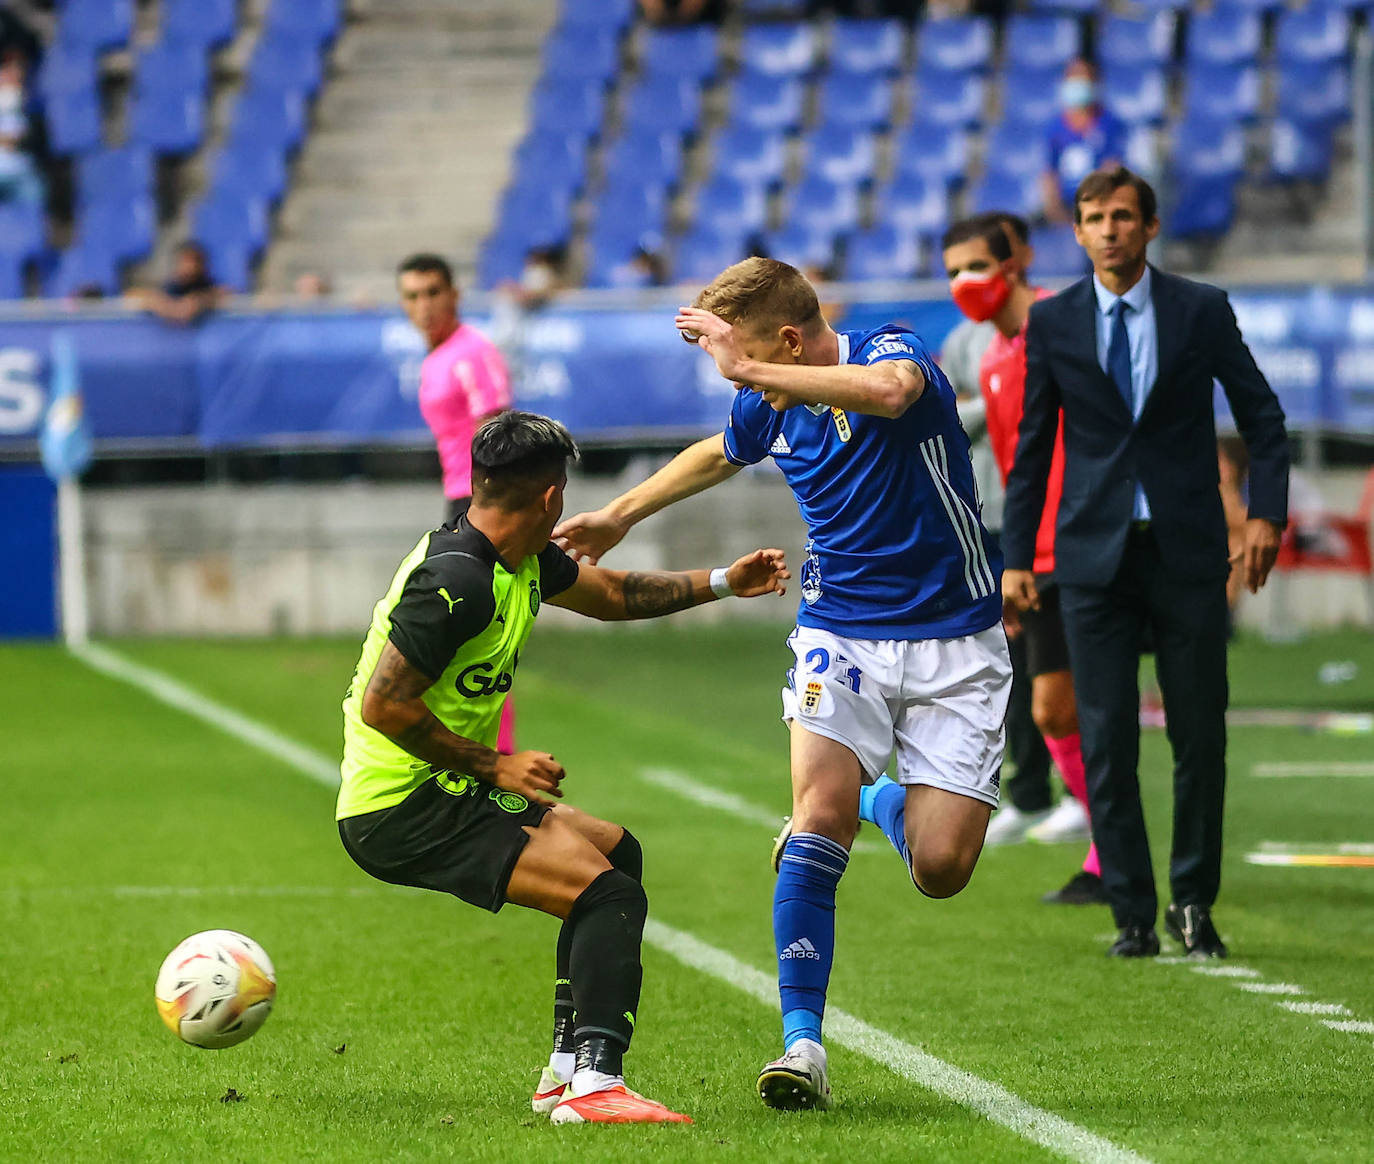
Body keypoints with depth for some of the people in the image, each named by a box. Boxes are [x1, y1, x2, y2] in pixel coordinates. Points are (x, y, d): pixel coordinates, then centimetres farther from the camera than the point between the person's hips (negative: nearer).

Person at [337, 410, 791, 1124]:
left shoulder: (523, 560, 8)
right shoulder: (456, 579, -23)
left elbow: (610, 595, 28)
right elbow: (382, 705, -25)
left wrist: (721, 583, 28)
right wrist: (494, 767, -18)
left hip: (441, 794, 11)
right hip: (398, 812, -11)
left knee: (615, 852, 23)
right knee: (607, 892, -18)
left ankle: (569, 1065, 23)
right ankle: (593, 1085, -26)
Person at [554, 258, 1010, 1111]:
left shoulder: (893, 351, -17)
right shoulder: (769, 410, 1)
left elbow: (891, 391, -45)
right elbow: (719, 455, 26)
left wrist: (751, 368, -41)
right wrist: (621, 515, 36)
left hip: (953, 641, -4)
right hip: (841, 633, 4)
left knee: (941, 869, -10)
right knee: (821, 813, -22)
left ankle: (890, 804, 29)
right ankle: (803, 1047, -18)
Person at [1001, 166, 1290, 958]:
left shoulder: (1202, 311, 1)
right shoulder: (1053, 322, 4)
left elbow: (1261, 415, 6)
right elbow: (1033, 445, 9)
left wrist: (1267, 513, -7)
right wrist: (1017, 557, 5)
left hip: (1187, 551, -1)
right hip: (1096, 556, 1)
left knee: (1201, 736, 1)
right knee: (1106, 741, -2)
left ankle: (1194, 902, 16)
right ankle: (1134, 914, 5)